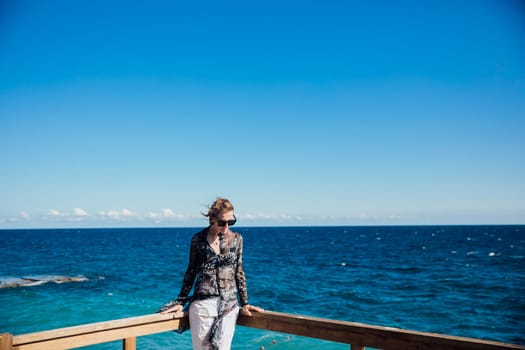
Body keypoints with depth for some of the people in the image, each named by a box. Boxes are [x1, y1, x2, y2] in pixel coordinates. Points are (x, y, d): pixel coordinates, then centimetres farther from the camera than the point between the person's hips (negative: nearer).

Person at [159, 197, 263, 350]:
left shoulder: (236, 238, 4)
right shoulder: (198, 238, 0)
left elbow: (239, 272, 9)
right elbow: (191, 271, 8)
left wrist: (244, 303, 8)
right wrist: (180, 302, 9)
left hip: (228, 305, 1)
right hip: (202, 304, -1)